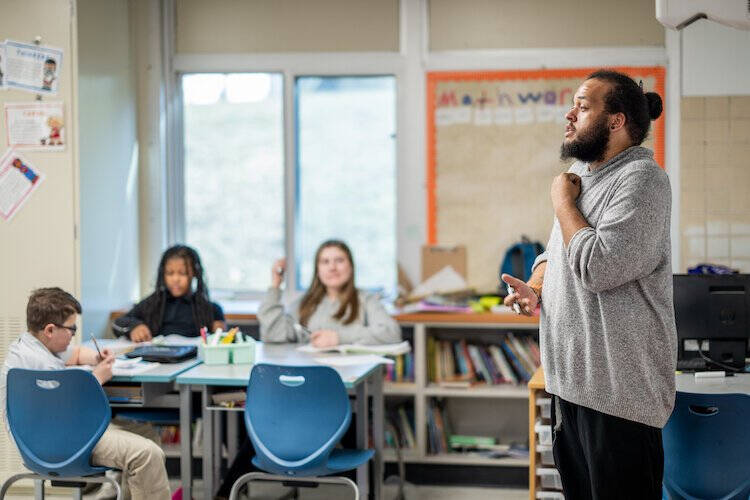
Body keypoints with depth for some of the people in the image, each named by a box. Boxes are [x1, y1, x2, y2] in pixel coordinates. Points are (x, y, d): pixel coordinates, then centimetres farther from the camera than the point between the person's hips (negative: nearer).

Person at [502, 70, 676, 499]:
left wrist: (563, 200, -12)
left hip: (617, 387, -9)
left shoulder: (640, 179, -16)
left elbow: (598, 267, -26)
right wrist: (534, 285, 4)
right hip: (573, 375, 10)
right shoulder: (580, 171, 14)